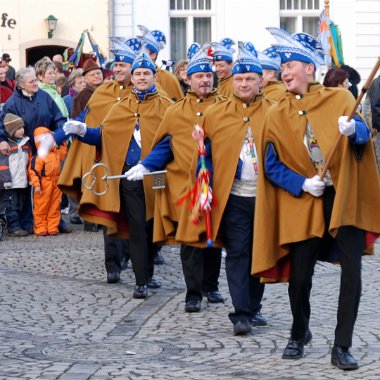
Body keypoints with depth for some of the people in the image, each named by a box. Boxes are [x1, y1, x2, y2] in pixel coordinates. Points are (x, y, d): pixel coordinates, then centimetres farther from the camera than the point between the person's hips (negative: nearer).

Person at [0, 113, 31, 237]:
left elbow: (30, 161, 19)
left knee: (20, 206, 10)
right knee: (11, 206, -4)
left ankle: (15, 226, 17)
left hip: (22, 182, 7)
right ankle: (14, 228, -3)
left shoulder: (25, 143, 12)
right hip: (10, 183, -7)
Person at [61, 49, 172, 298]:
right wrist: (83, 131, -6)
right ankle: (141, 282, 1)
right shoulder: (121, 107, 13)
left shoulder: (166, 107, 4)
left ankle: (149, 274, 21)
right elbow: (104, 135, 11)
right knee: (137, 229, -1)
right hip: (129, 174, 1)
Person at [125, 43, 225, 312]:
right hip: (184, 183, -1)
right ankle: (194, 294, 1)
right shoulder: (175, 112, 8)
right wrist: (145, 166, -6)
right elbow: (164, 146, 8)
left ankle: (211, 286, 27)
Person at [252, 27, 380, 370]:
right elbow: (272, 166, 2)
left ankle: (342, 347, 3)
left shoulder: (340, 98, 3)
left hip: (346, 199, -1)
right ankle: (299, 335, 29)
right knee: (300, 276, 3)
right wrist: (302, 184, -14)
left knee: (352, 273, -7)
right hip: (304, 204, 1)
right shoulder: (276, 115, 5)